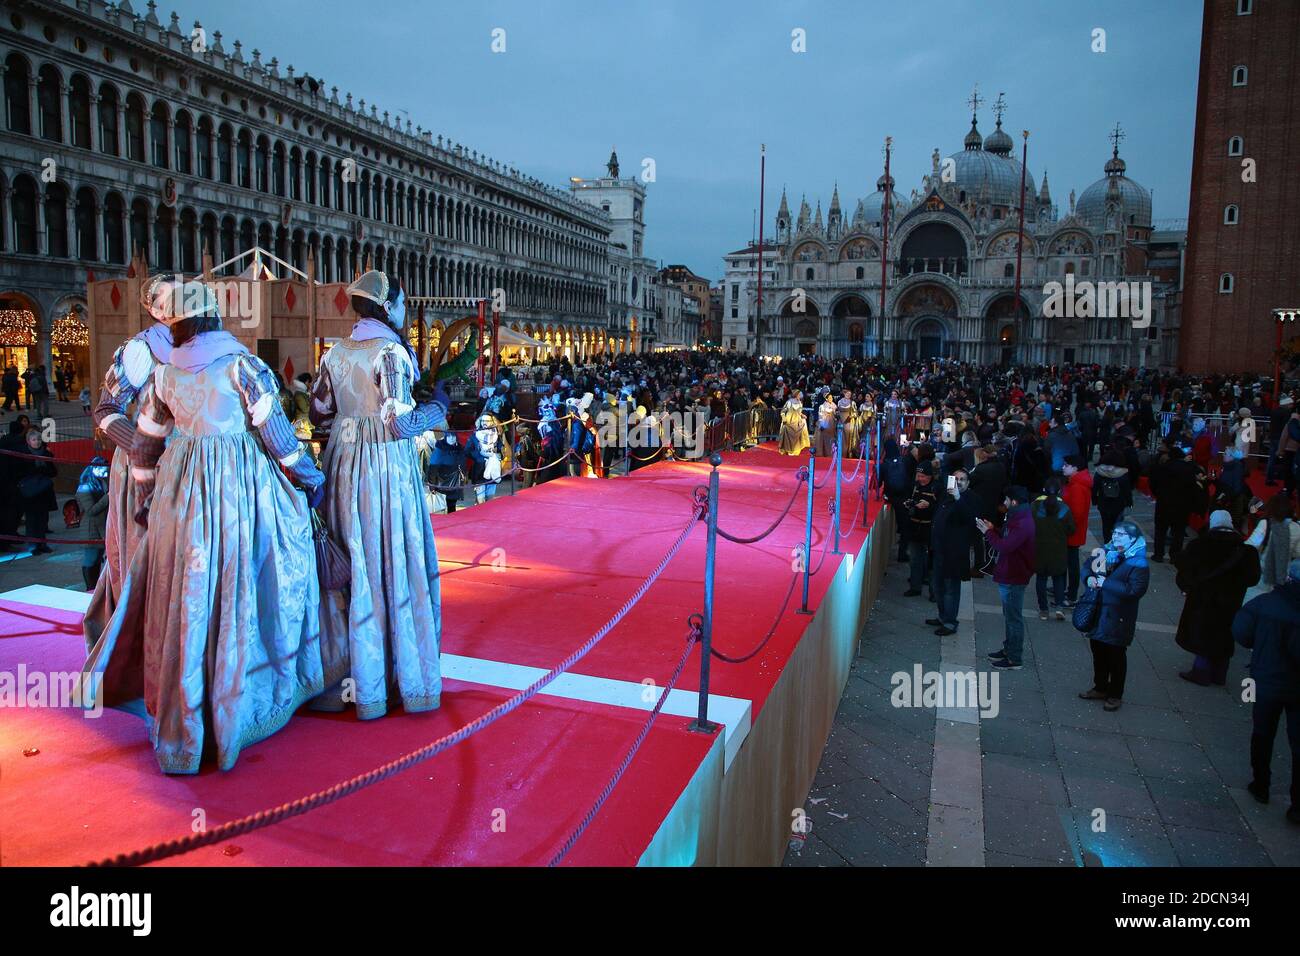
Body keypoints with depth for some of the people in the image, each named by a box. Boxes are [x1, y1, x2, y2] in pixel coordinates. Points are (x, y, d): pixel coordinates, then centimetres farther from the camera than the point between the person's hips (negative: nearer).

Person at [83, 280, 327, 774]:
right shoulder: (242, 364, -6)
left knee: (185, 593, 10)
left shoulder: (164, 373, 6)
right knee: (240, 588, 6)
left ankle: (180, 721, 22)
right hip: (244, 483, -3)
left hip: (181, 486, 3)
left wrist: (146, 499, 25)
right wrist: (307, 476, 5)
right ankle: (233, 707, 16)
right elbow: (276, 432, -7)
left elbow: (143, 446, 12)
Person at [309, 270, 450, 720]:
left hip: (344, 463, 6)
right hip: (388, 466, -6)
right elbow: (399, 422, -17)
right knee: (395, 565, 3)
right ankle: (410, 681, 13)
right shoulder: (391, 351, -12)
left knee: (352, 566, 13)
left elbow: (320, 414, 11)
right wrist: (439, 405, -1)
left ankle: (346, 679, 23)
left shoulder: (335, 353, 7)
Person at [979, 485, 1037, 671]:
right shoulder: (1018, 519, 10)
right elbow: (1007, 540, 16)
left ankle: (1014, 659, 9)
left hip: (1013, 578, -11)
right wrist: (993, 529, 5)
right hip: (1009, 575, 11)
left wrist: (988, 532, -17)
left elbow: (1004, 547, -29)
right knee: (1010, 616, 21)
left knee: (1014, 617, 0)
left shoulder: (1023, 524, -24)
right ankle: (1009, 649, 34)